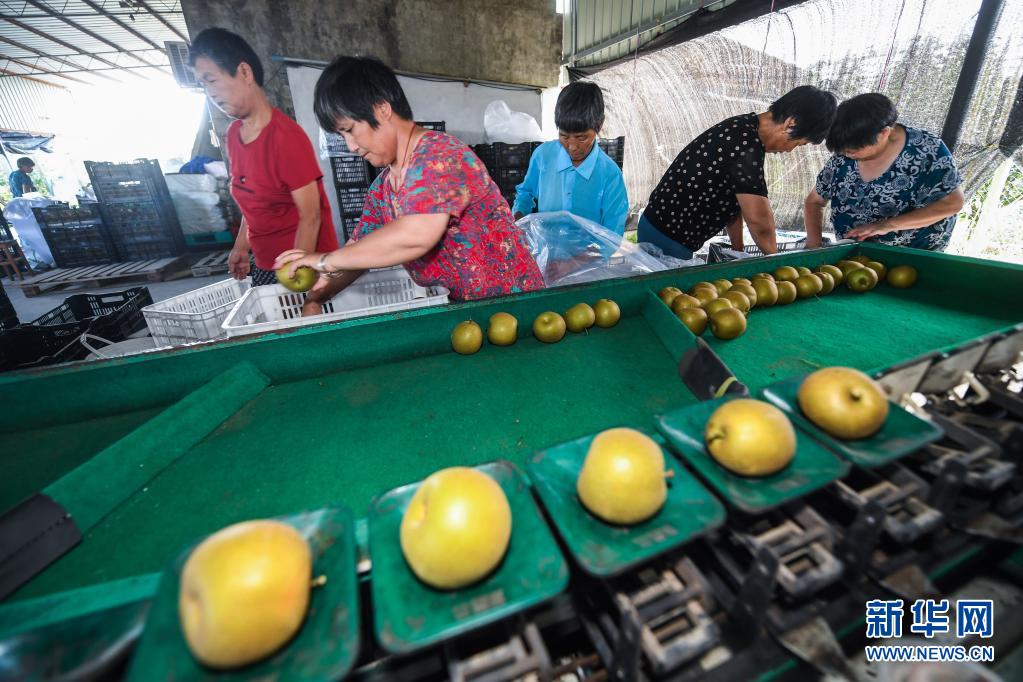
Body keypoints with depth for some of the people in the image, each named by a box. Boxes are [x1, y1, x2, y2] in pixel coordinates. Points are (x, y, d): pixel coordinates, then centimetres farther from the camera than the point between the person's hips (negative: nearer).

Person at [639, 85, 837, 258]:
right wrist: (775, 259, -3)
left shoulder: (744, 126, 10)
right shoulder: (747, 144, -20)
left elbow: (734, 199, 13)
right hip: (666, 240, -10)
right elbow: (759, 219, -20)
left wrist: (738, 250, 12)